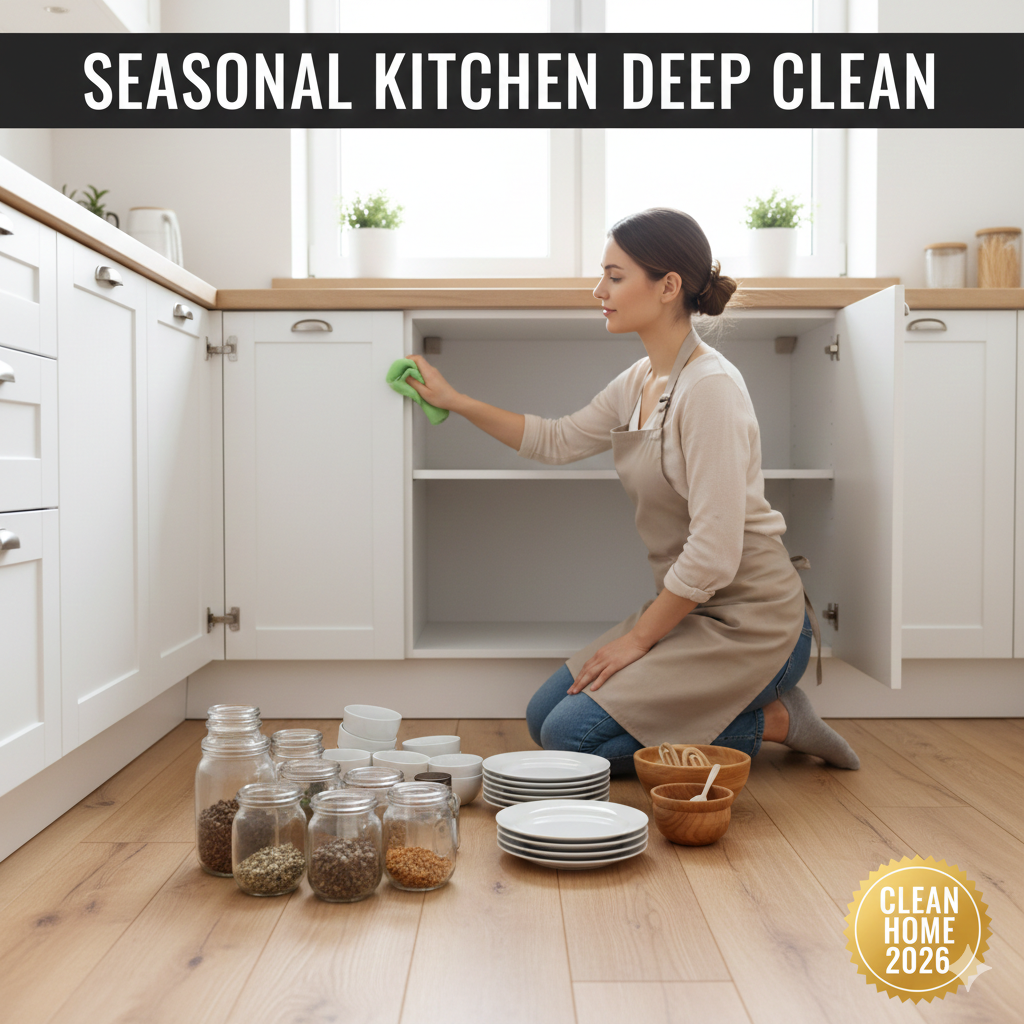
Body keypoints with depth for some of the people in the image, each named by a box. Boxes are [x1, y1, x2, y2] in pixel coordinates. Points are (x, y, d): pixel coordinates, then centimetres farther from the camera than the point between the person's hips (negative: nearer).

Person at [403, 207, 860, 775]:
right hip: (690, 608, 9)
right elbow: (558, 439, 22)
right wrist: (453, 400, 18)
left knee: (570, 737, -12)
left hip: (748, 622, -9)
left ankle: (771, 721, 0)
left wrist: (638, 639, -14)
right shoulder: (640, 382, 6)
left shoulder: (709, 387, -22)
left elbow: (713, 553, -25)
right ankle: (754, 707, 12)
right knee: (545, 714, 9)